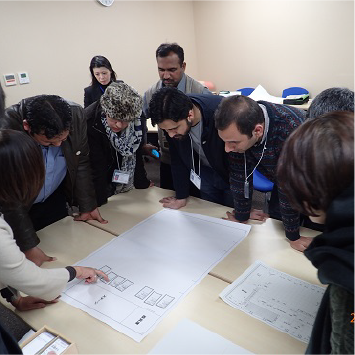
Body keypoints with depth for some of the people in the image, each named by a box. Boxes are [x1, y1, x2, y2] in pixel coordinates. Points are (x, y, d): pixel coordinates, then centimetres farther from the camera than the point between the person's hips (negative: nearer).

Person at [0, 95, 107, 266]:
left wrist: (88, 206, -10)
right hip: (19, 206, -3)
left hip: (56, 199, 3)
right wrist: (28, 246, -26)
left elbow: (81, 164, -10)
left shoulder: (77, 115, -24)